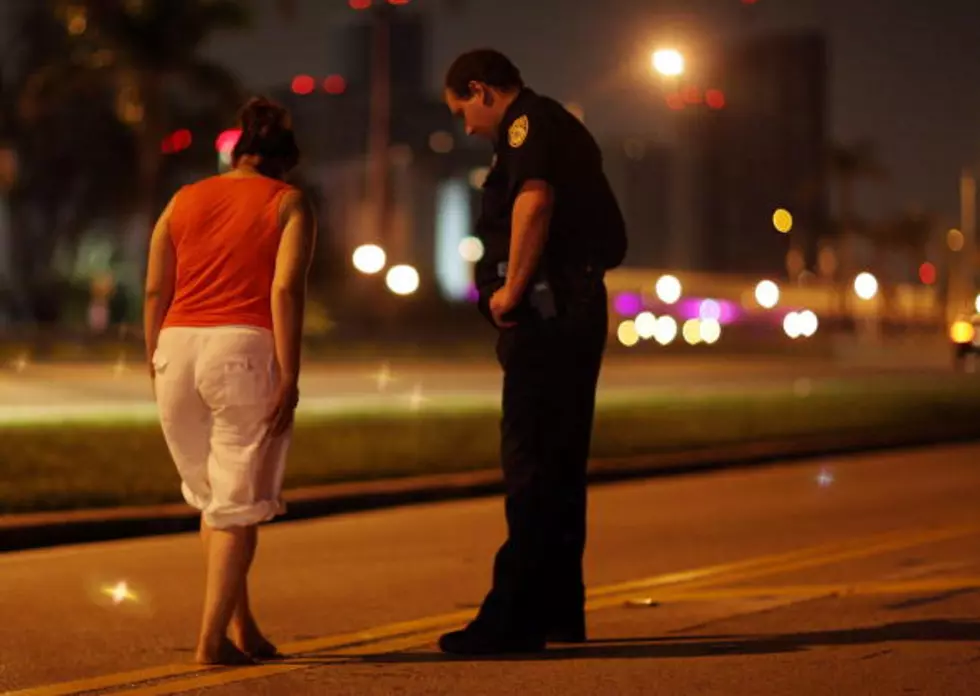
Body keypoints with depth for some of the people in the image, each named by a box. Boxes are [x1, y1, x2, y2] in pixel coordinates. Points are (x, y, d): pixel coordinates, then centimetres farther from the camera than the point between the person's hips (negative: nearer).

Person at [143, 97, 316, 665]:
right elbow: (285, 290, -8)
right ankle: (213, 638, 0)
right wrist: (289, 376, -10)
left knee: (210, 495, 19)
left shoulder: (184, 201, 16)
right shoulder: (289, 203, 5)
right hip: (246, 348, -4)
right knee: (239, 503, 3)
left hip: (179, 347, 4)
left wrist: (157, 368, 16)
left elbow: (155, 291, 10)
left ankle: (240, 622, 22)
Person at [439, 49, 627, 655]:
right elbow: (611, 239, 32)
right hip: (578, 309, 10)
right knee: (560, 464, 14)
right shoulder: (563, 128, 24)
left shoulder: (528, 121, -7)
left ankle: (514, 618, -11)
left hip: (546, 311, -10)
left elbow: (534, 199, -28)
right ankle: (559, 610, 20)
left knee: (531, 466, -10)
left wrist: (512, 288, -21)